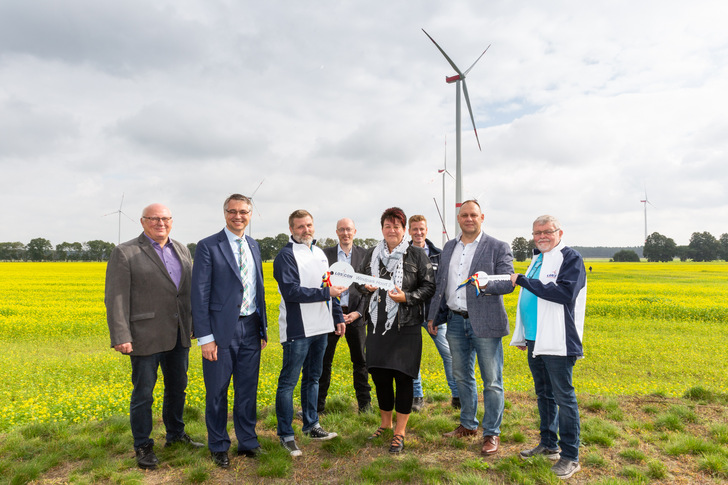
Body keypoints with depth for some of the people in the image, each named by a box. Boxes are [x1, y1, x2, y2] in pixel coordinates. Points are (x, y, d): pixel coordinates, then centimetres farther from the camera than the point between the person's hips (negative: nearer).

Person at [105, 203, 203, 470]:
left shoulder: (182, 251, 9)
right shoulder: (125, 253, -8)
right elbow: (115, 298, -13)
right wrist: (120, 337, -19)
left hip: (178, 335, 6)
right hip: (146, 336, -5)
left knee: (177, 388, 18)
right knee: (143, 393, 7)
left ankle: (175, 435, 37)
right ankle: (143, 446, 24)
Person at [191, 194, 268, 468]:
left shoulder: (254, 246, 11)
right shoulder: (208, 246, -7)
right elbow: (200, 293, -10)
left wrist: (263, 327, 13)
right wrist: (205, 337, -13)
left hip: (251, 328, 5)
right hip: (222, 329, -5)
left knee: (248, 389, 14)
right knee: (217, 392, 9)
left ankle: (248, 442, 30)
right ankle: (218, 447, 27)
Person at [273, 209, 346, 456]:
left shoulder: (320, 253, 15)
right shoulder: (286, 256, -9)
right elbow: (291, 291, -19)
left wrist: (338, 317, 18)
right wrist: (325, 293, -19)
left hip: (320, 327, 8)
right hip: (297, 329, -7)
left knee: (313, 378, 18)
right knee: (288, 382, 1)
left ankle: (311, 425, 31)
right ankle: (286, 435, 13)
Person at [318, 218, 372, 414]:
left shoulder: (364, 254, 3)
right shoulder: (326, 254, 2)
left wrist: (358, 312, -9)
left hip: (355, 314, 1)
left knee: (360, 360, 9)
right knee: (324, 360, 4)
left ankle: (364, 402, 24)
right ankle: (318, 404, 17)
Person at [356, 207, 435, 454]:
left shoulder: (417, 254, -1)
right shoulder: (372, 253, 10)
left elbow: (429, 286, -1)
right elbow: (359, 279, 19)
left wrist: (407, 297, -16)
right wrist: (366, 286, -4)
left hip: (406, 325, -4)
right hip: (378, 324, 4)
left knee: (403, 376, -1)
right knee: (379, 374, 10)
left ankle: (400, 431, 17)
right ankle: (385, 423, 33)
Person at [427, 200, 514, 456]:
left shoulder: (498, 248, -3)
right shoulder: (448, 247, 13)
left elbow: (508, 282, -10)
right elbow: (441, 284, 17)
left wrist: (486, 285, -30)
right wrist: (434, 317, 15)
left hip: (484, 322, -5)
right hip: (456, 321, 6)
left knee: (492, 381, 2)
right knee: (462, 376, 16)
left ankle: (491, 433, 18)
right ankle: (468, 425, 33)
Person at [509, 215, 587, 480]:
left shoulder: (571, 259, -8)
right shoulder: (537, 259, 16)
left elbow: (565, 293, -23)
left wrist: (523, 281, -21)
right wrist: (523, 335, 22)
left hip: (557, 344, -8)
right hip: (536, 342, 8)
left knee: (563, 398, 0)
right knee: (543, 394, 17)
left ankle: (570, 456, 12)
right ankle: (548, 444, 32)